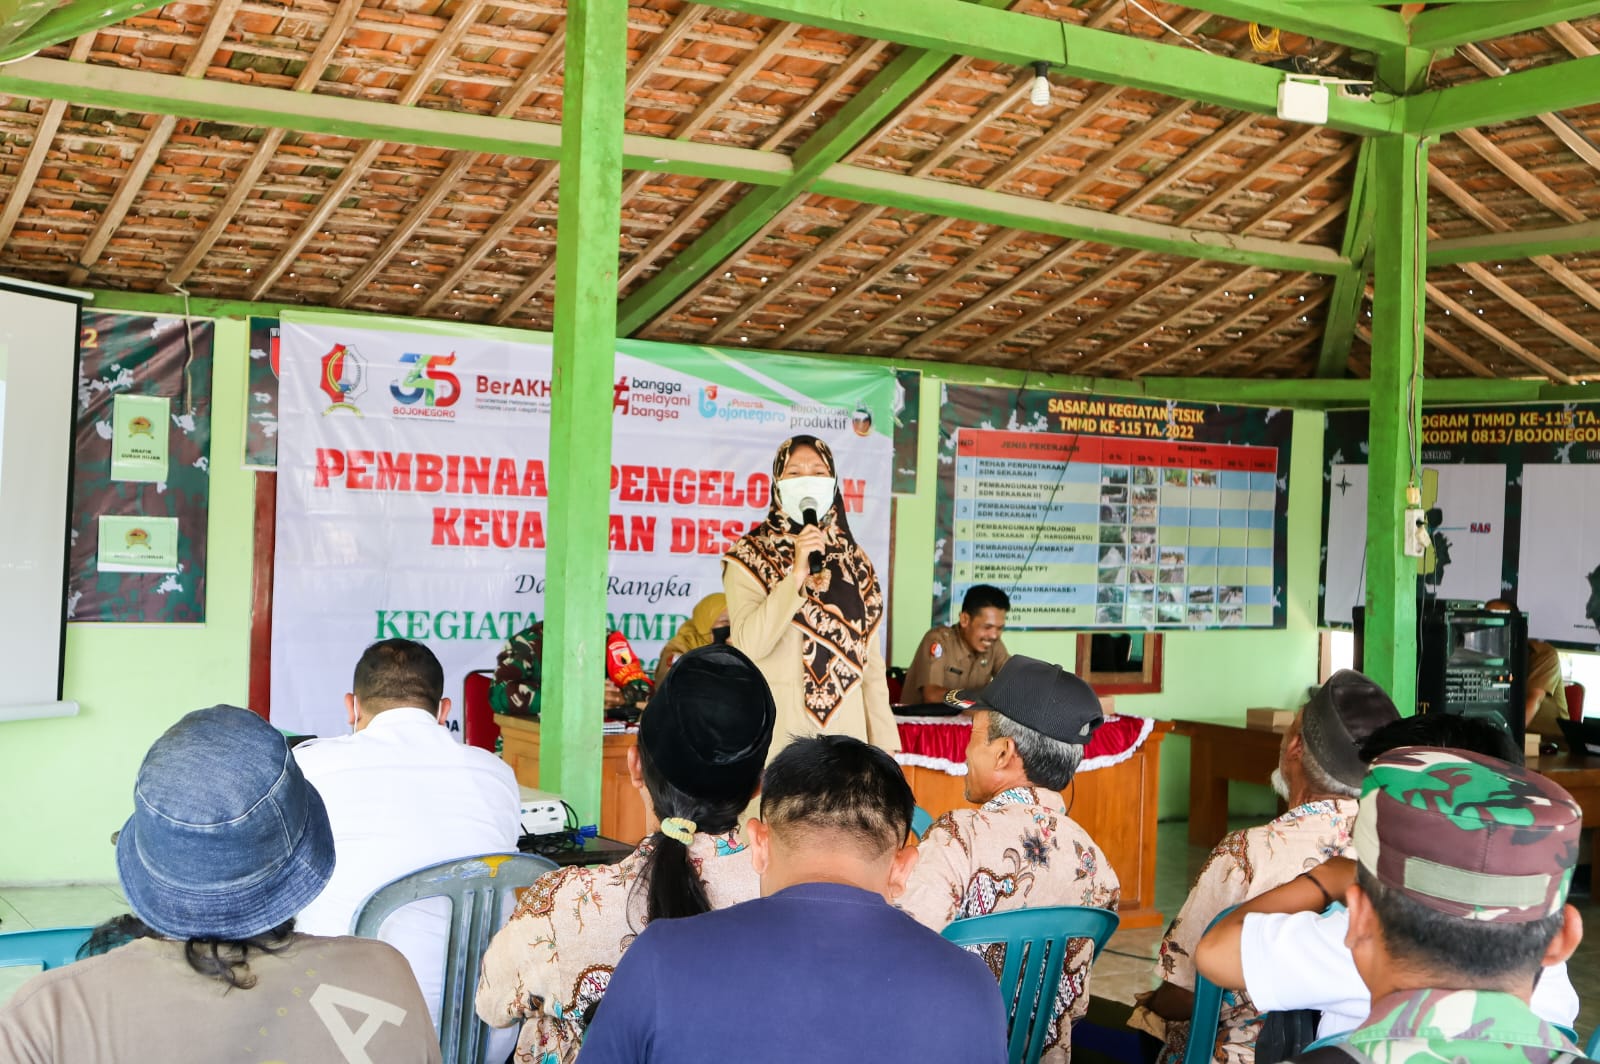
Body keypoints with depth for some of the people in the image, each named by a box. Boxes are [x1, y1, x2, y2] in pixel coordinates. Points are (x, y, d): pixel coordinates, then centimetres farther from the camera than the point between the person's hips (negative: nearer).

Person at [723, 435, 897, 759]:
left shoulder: (854, 561, 12)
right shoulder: (751, 556, 0)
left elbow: (871, 659, 10)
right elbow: (748, 646, -15)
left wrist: (884, 742, 5)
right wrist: (797, 575, -20)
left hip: (845, 727, 3)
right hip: (777, 731, -3)